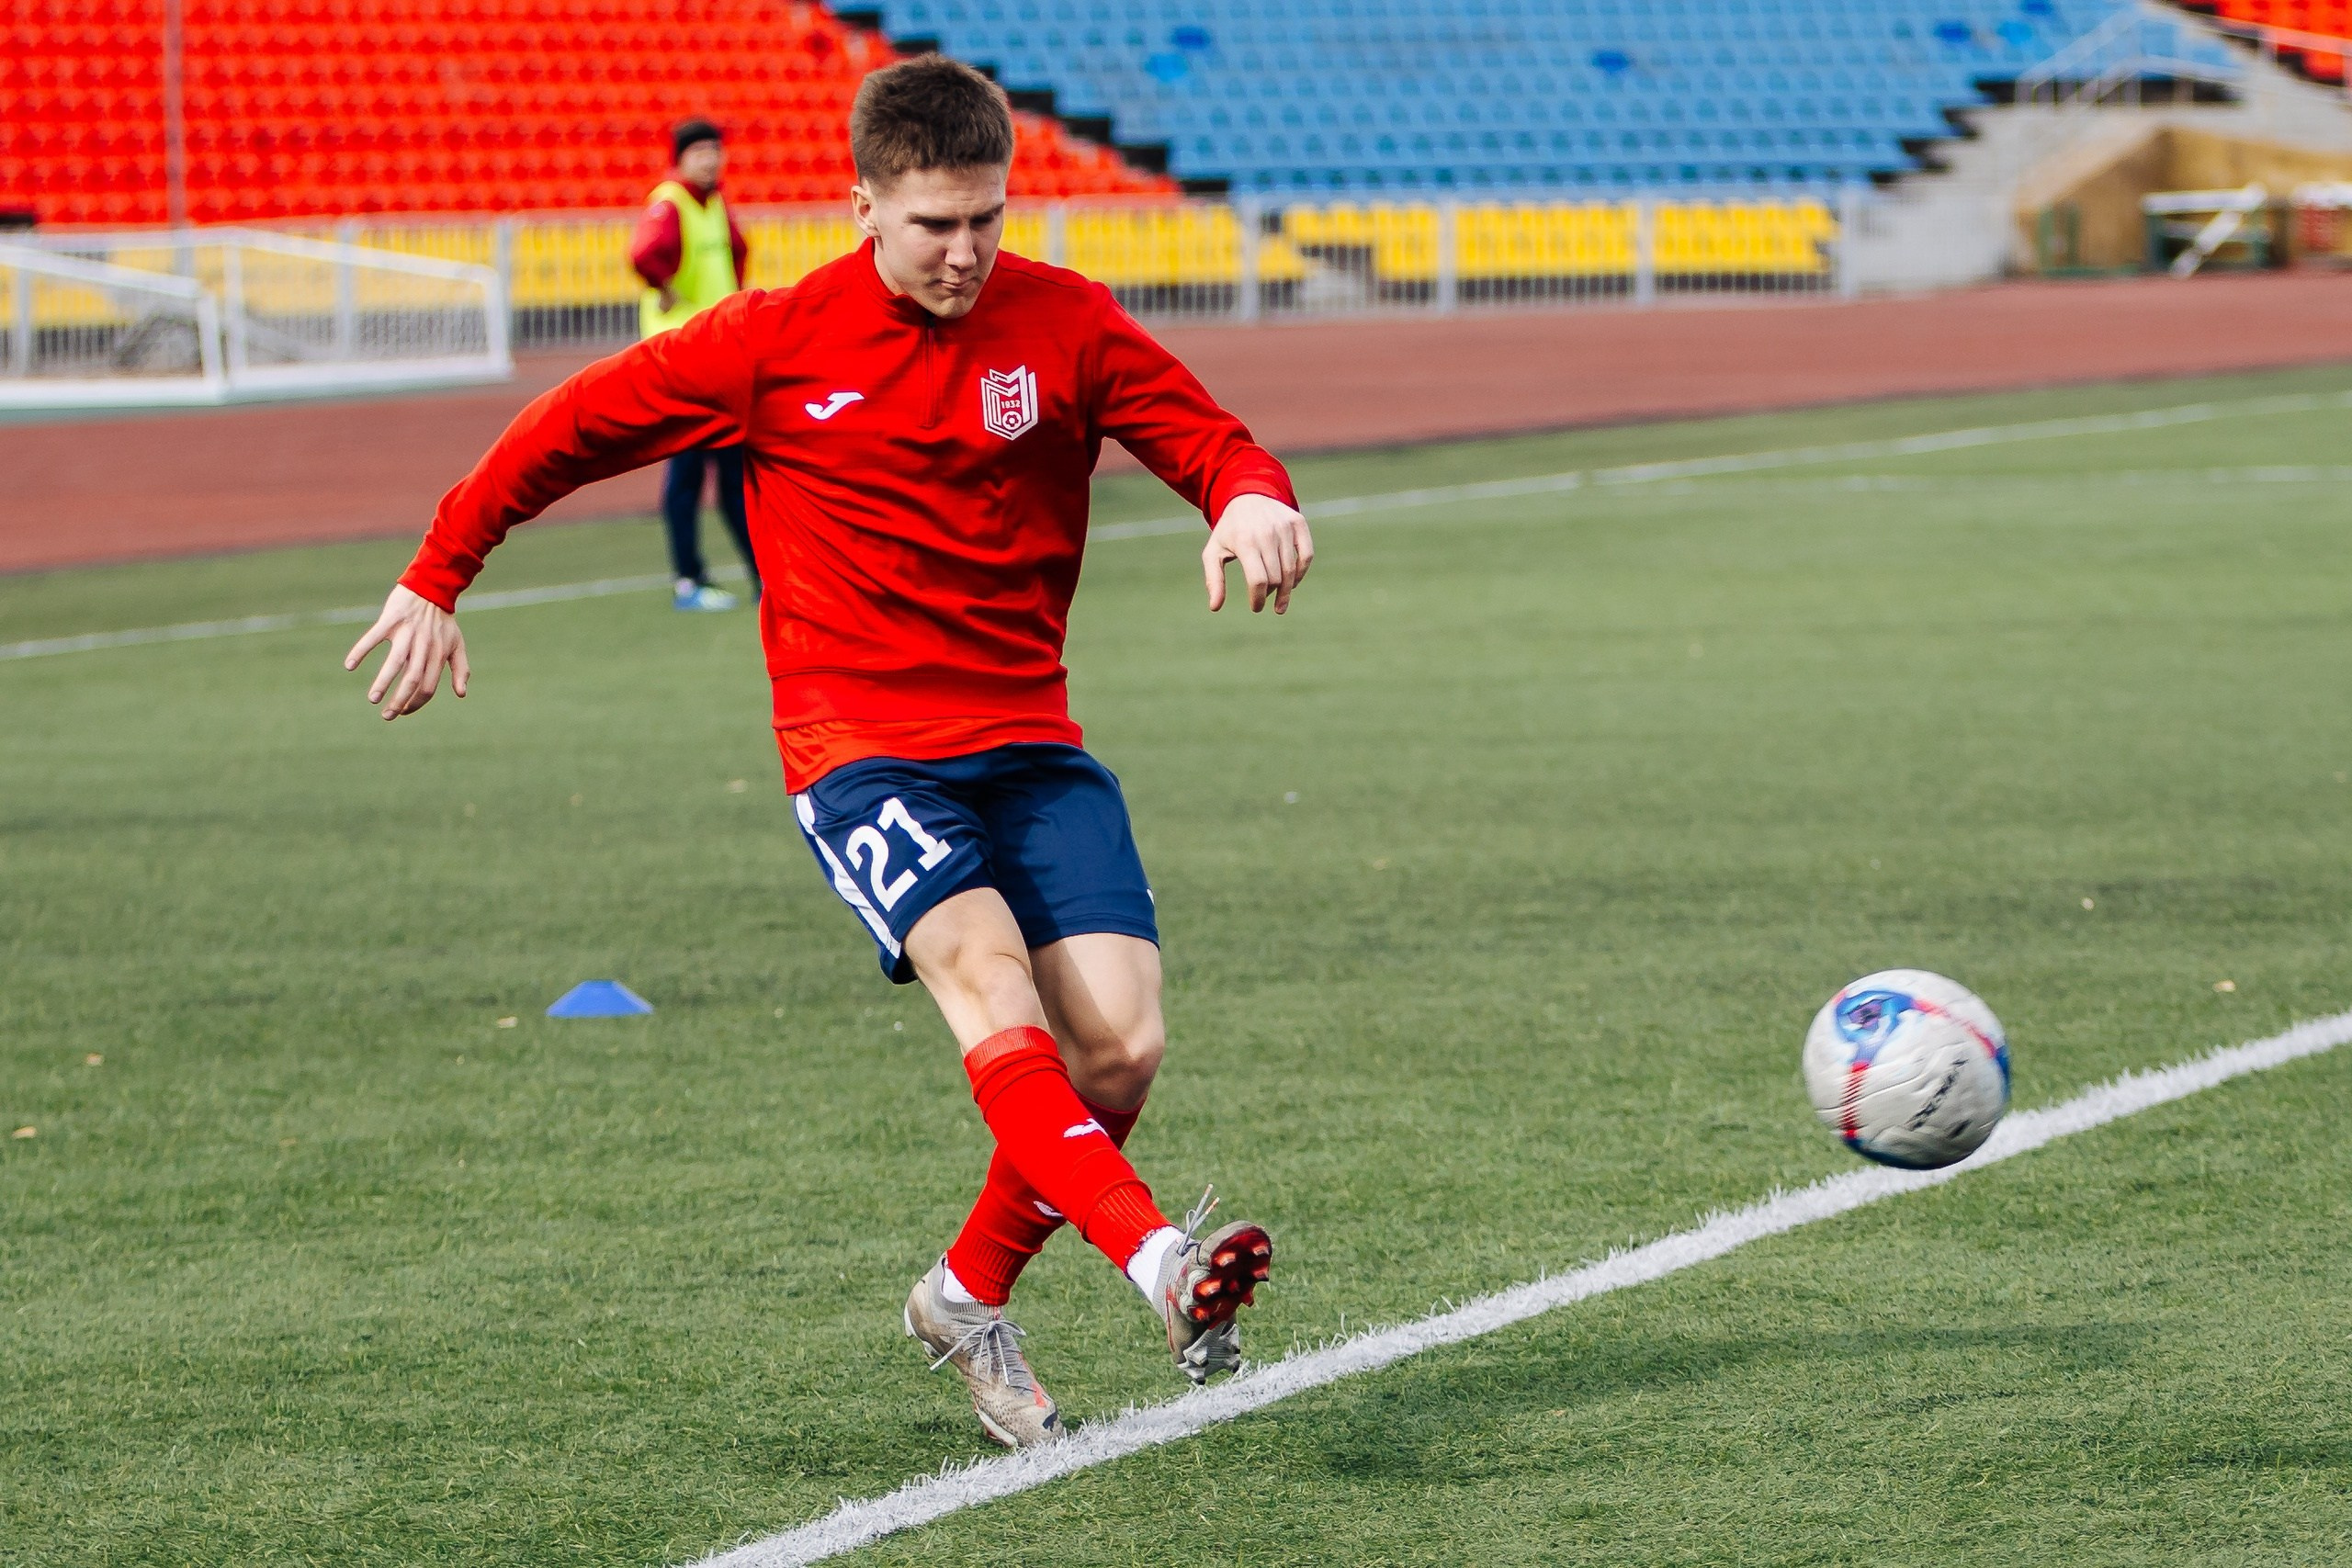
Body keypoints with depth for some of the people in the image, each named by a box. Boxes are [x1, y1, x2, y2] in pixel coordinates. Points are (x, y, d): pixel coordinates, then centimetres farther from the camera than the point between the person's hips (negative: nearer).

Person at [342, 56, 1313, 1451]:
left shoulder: (1065, 325, 2)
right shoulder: (774, 342, -2)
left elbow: (1207, 439, 2)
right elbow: (572, 431, 9)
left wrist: (1255, 498, -23)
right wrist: (436, 583, 12)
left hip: (1031, 743, 3)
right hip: (860, 749, -3)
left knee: (1120, 1048, -11)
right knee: (985, 972, -29)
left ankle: (972, 1297, 13)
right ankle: (1158, 1261, -47)